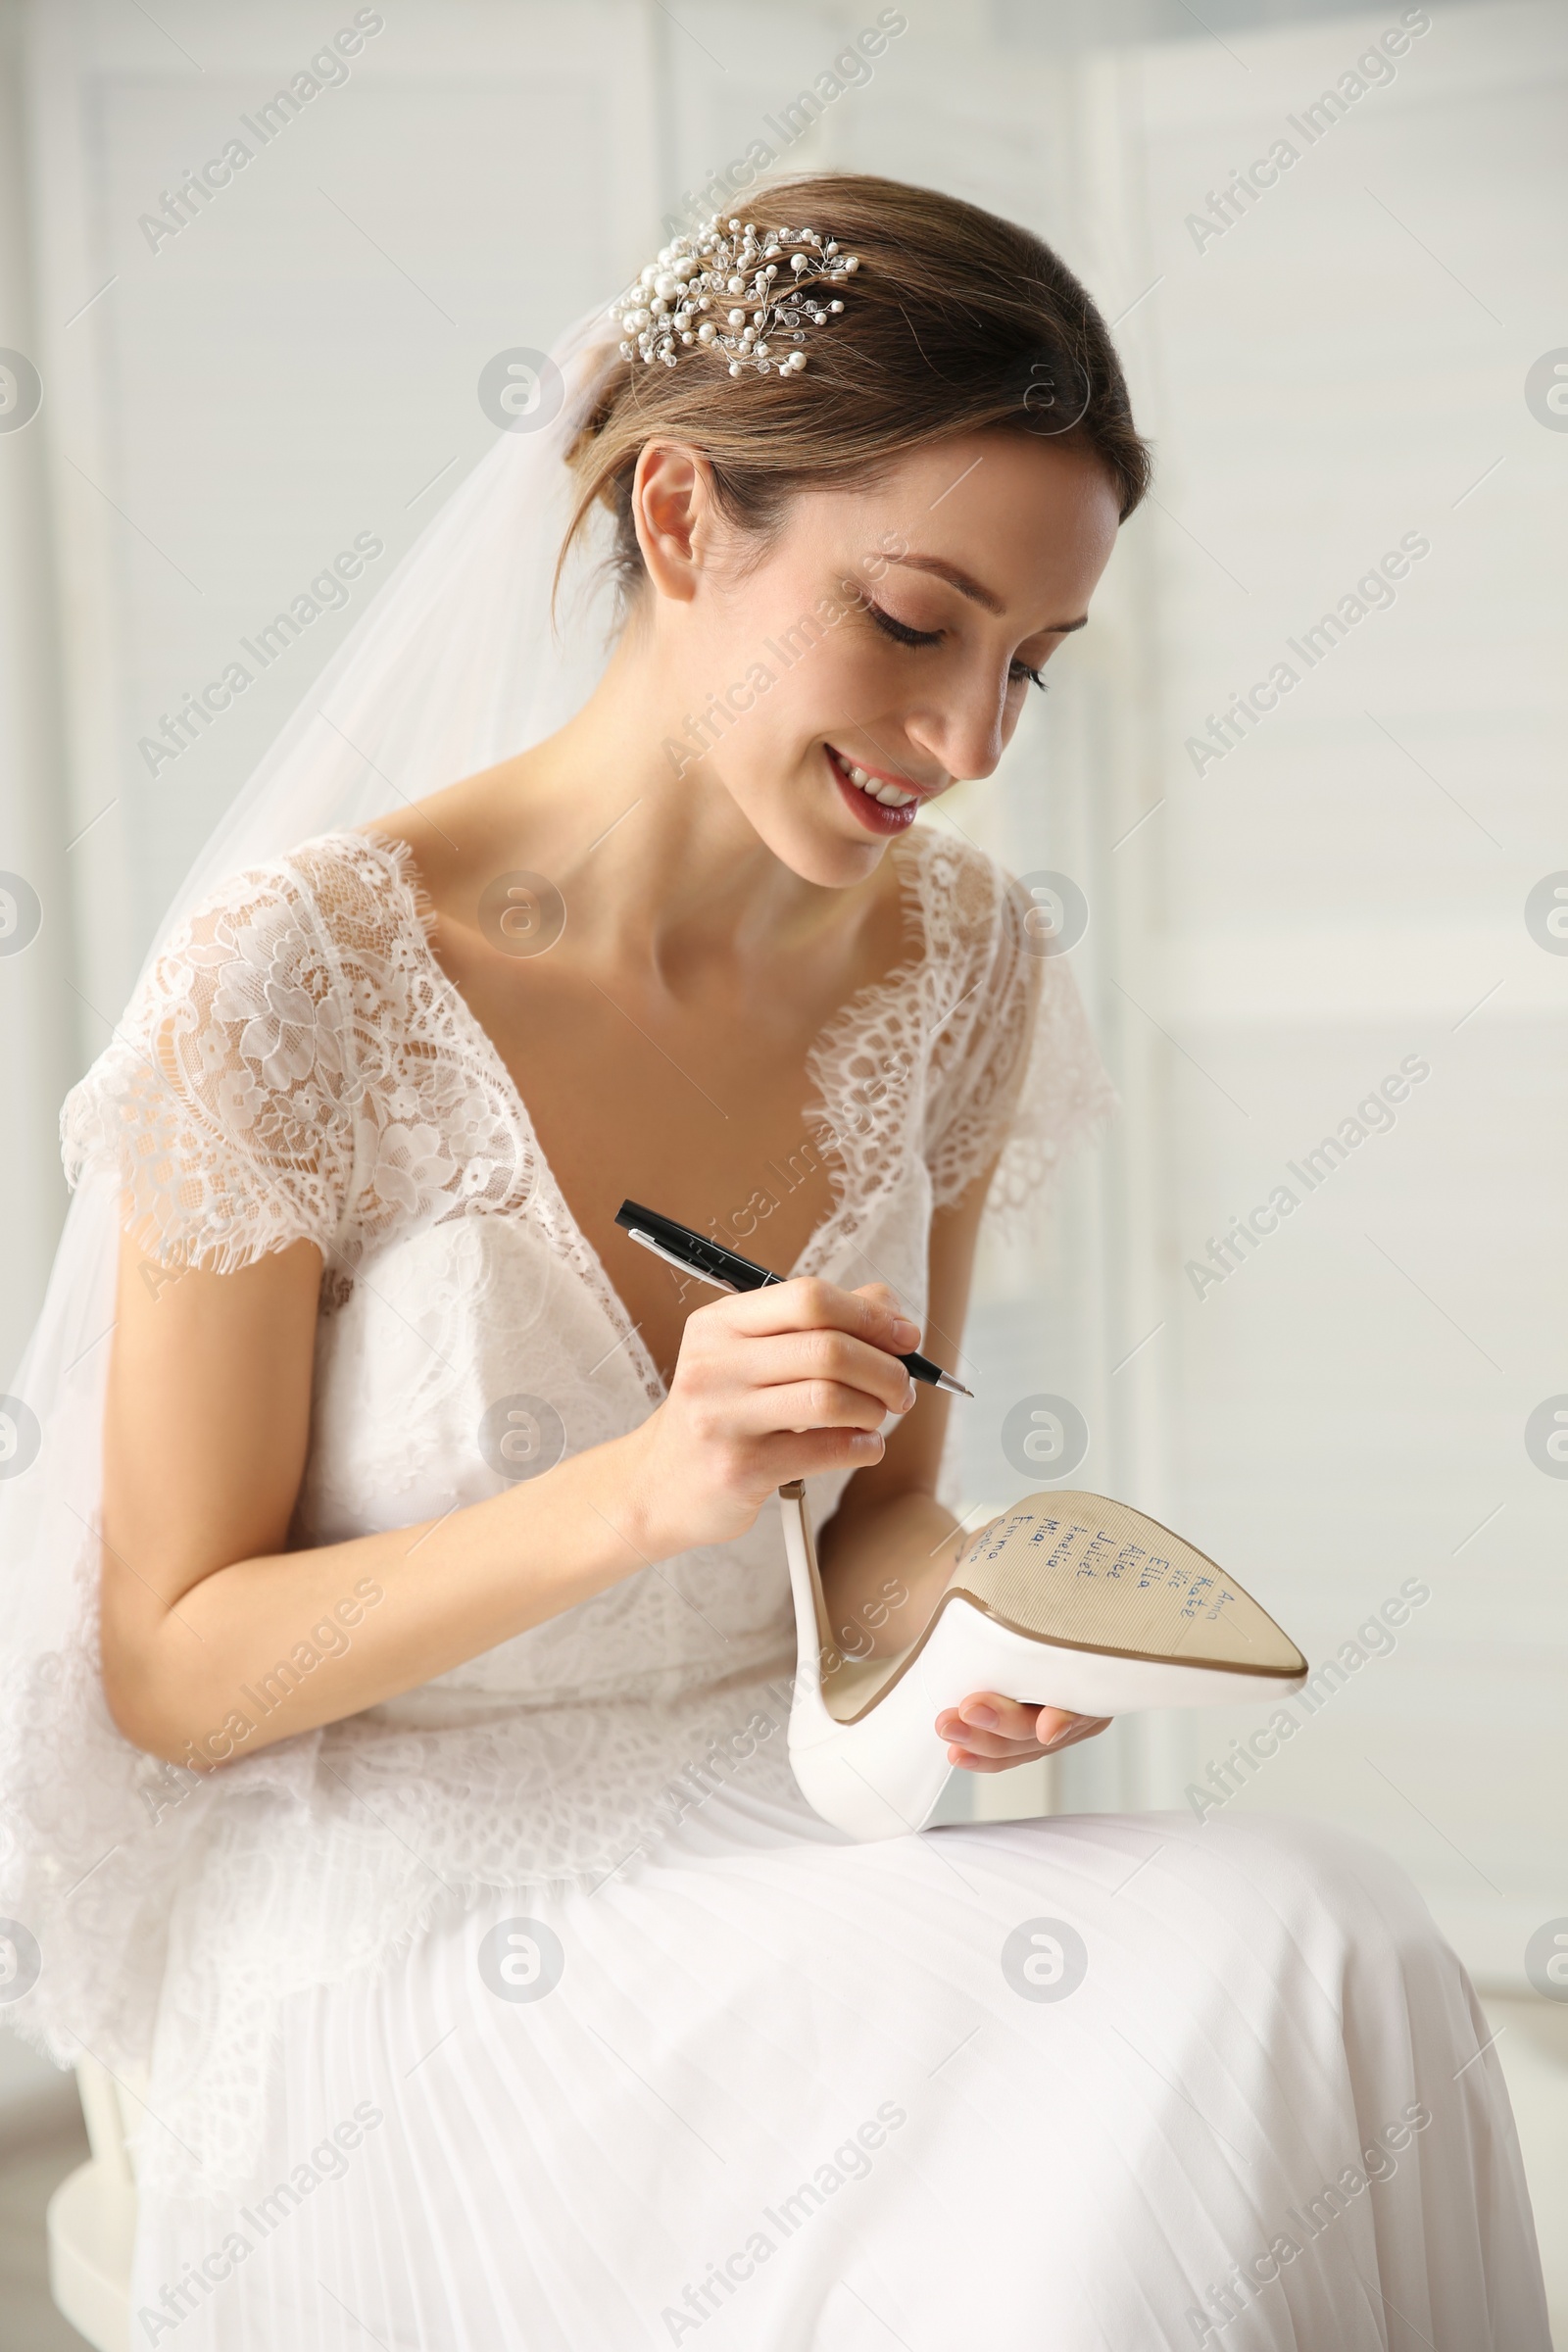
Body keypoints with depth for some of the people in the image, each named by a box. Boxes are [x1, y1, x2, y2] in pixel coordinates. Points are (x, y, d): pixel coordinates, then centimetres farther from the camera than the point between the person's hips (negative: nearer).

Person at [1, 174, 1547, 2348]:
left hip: (782, 1838, 5)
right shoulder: (293, 978, -16)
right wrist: (648, 1491, -26)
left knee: (1327, 1948, -25)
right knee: (1260, 1958, -26)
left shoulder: (957, 961, 0)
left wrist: (969, 1603, -14)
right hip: (403, 1941, -5)